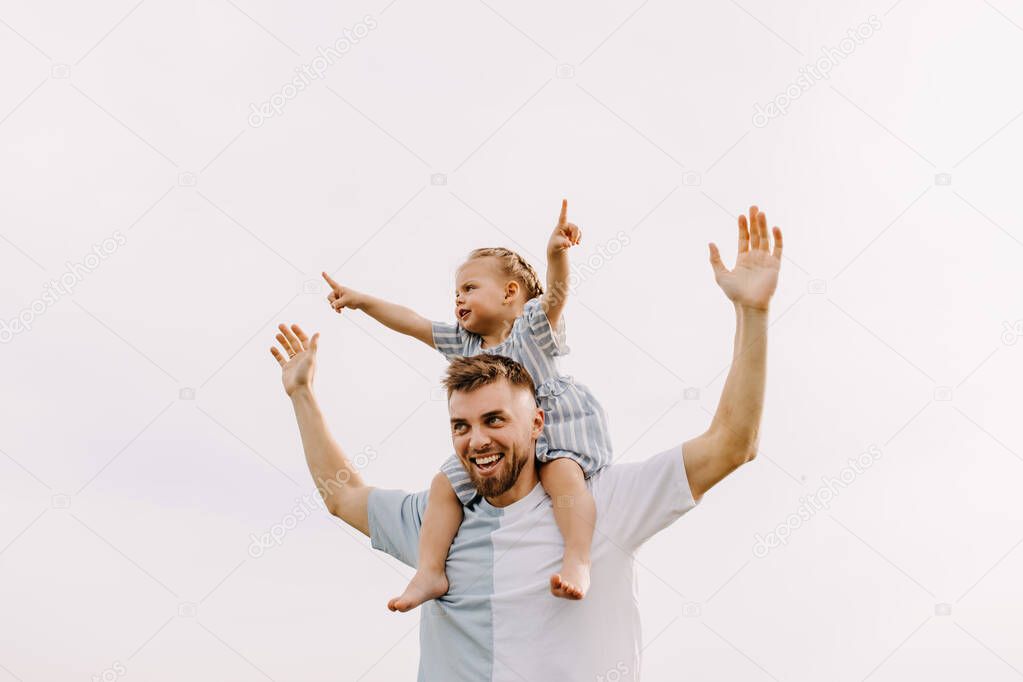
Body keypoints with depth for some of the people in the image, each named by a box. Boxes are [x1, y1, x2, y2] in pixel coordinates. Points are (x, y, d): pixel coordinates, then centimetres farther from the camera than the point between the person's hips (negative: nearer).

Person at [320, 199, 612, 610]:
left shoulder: (534, 324, -6)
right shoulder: (463, 342, 11)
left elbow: (554, 294, -25)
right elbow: (412, 323, 12)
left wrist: (557, 252, -45)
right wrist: (361, 300, 10)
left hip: (556, 418, -6)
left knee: (561, 473, -33)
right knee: (446, 483, -3)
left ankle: (577, 562, -40)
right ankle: (430, 571, -4)